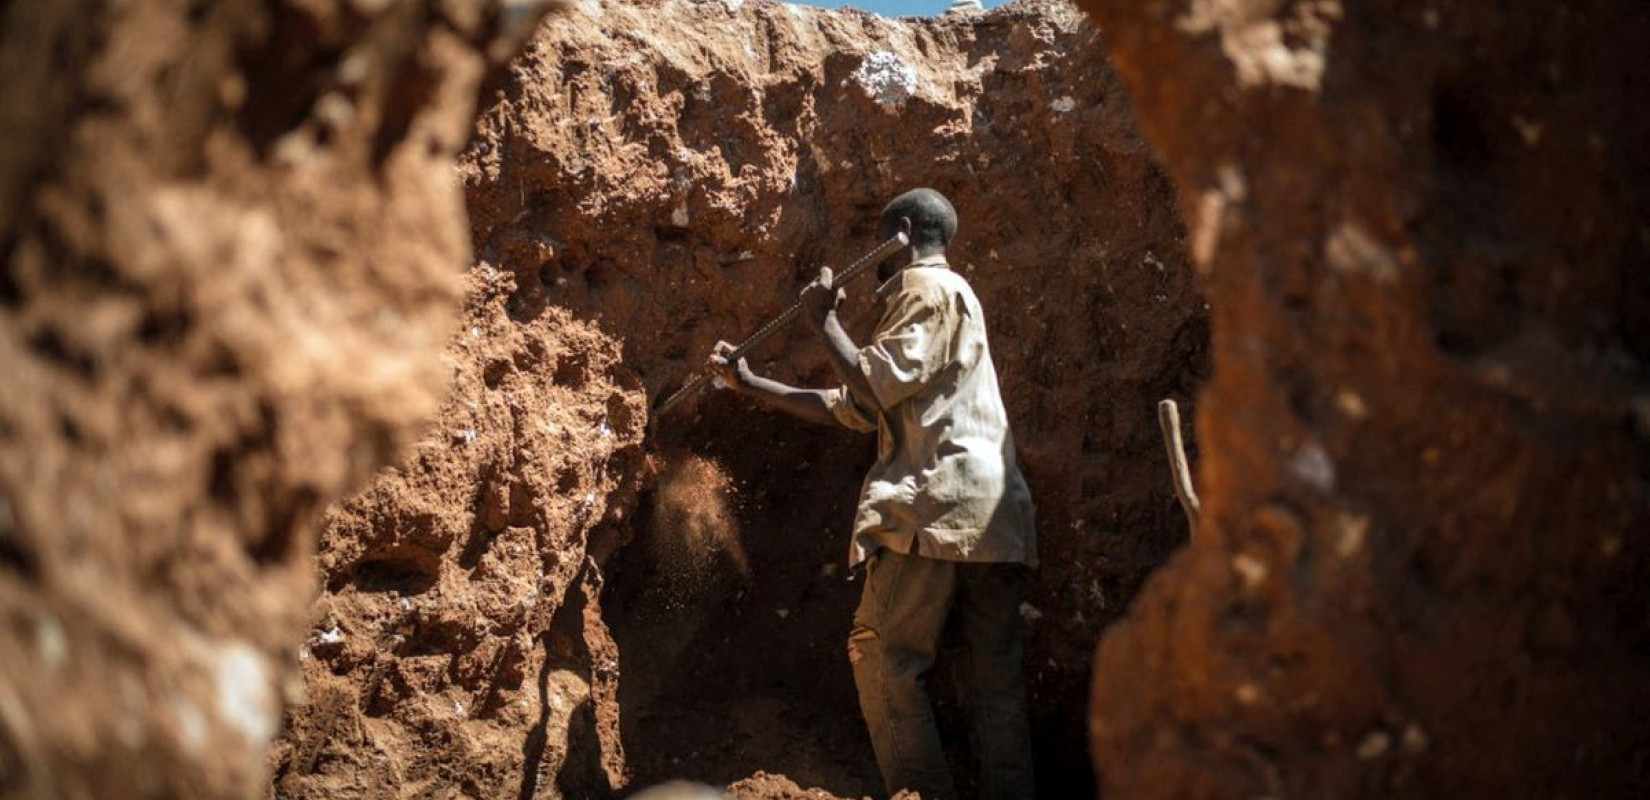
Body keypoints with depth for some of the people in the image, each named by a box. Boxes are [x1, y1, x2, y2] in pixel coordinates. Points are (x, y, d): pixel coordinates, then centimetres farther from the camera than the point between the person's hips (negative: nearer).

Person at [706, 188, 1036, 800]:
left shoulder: (927, 287, -1)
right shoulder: (944, 294, 28)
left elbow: (874, 385, -12)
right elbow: (850, 408, 26)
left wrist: (822, 319, 2)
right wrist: (749, 384, 25)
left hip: (938, 506, -10)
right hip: (993, 519, 10)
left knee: (882, 654, -6)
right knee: (993, 673, 5)